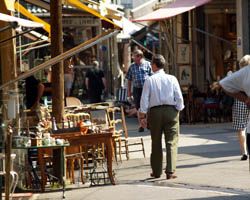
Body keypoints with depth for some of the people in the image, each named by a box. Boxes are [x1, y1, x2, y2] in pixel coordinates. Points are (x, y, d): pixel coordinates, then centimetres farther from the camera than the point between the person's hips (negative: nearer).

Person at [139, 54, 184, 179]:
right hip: (171, 111, 0)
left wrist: (142, 115, 2)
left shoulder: (149, 80, -2)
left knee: (156, 142, 12)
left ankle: (156, 171, 21)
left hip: (154, 111, 0)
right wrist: (178, 109, 12)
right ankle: (170, 171, -9)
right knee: (171, 142, 0)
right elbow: (179, 97, -2)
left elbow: (144, 99, -4)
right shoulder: (172, 79, 0)